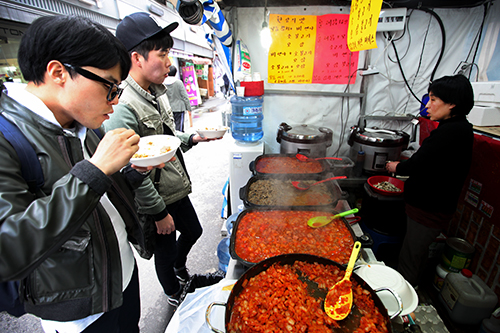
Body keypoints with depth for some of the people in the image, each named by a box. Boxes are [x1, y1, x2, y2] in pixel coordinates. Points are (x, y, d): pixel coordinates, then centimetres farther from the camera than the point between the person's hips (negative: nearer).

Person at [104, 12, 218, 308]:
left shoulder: (158, 92, 3)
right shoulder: (123, 109, -26)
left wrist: (192, 138, 0)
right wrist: (159, 212, -17)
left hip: (177, 189, 8)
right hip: (154, 200, -8)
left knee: (193, 231, 26)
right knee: (165, 252, 17)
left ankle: (180, 268, 58)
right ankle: (174, 295, 49)